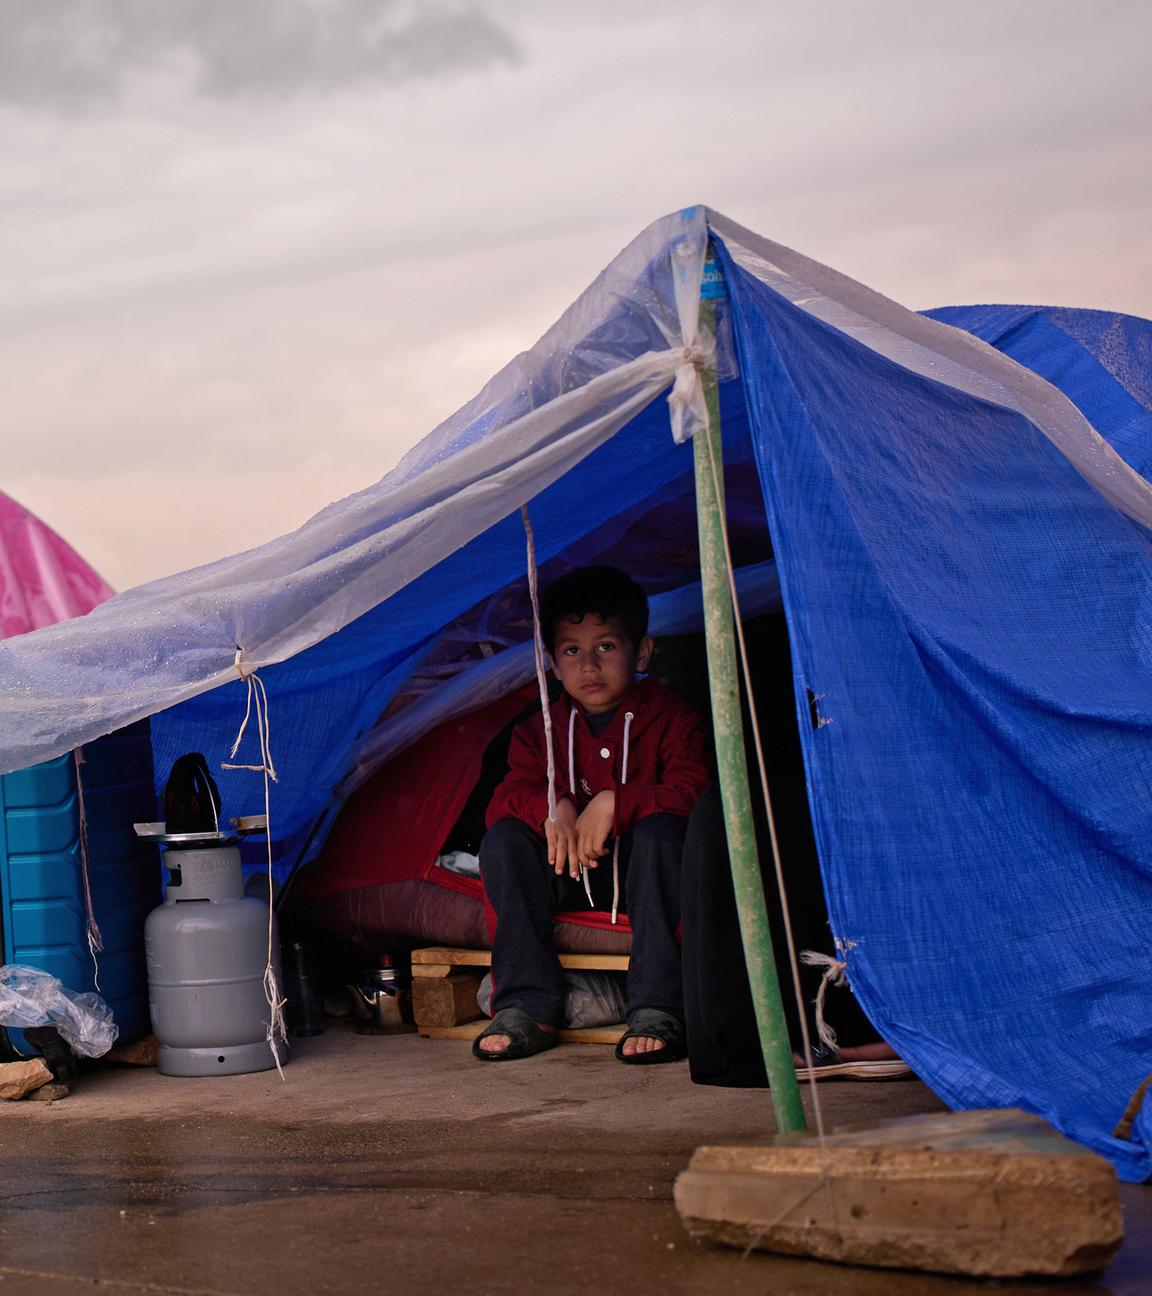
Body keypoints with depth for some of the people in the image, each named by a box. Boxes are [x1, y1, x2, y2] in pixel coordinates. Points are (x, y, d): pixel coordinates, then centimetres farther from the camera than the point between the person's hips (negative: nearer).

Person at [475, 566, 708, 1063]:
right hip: (575, 875, 3)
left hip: (641, 870, -3)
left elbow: (692, 791, -20)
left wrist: (613, 803, -33)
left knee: (662, 831, -35)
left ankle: (658, 1009, -35)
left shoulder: (669, 716, -5)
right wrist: (553, 808, -29)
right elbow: (508, 797, -6)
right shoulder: (542, 729, 5)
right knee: (503, 841, -21)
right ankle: (527, 1005, -22)